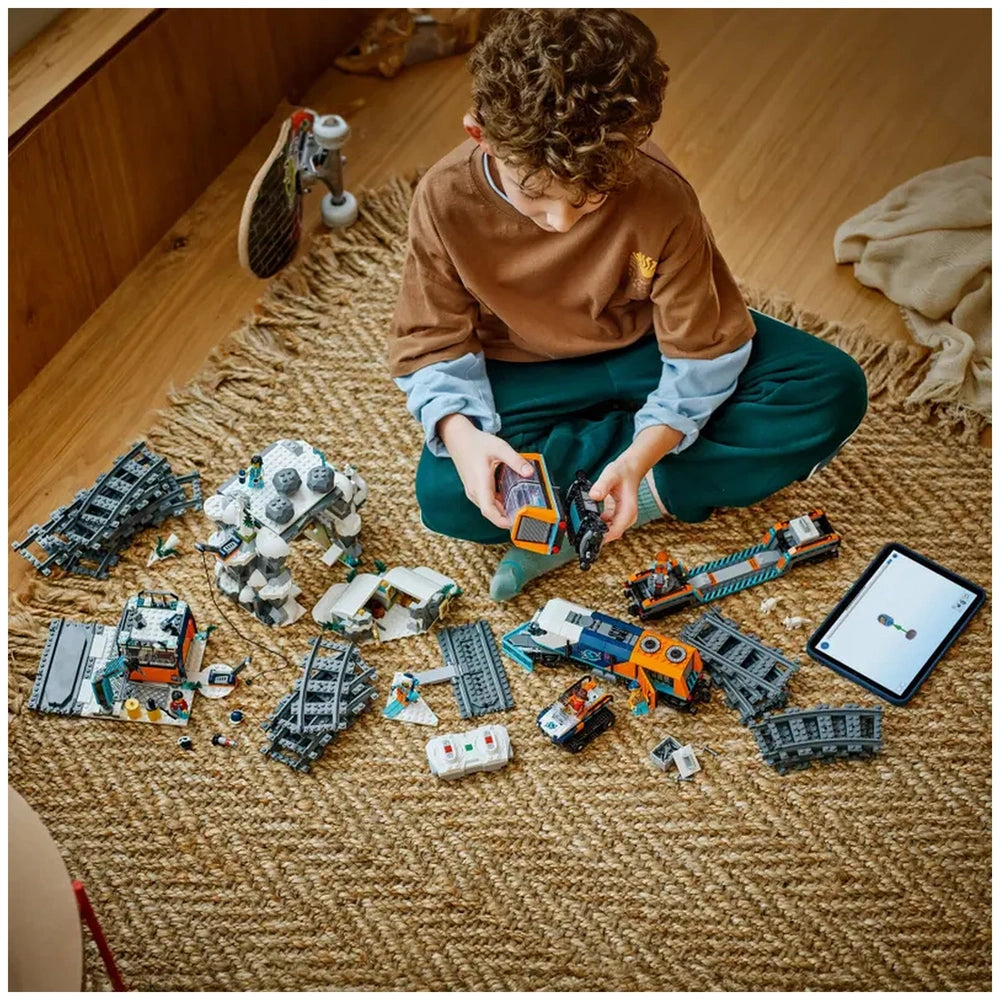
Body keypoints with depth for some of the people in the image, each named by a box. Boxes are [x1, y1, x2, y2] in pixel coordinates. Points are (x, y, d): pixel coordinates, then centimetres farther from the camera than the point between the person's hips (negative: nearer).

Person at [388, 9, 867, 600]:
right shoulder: (446, 199, -24)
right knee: (446, 498, -29)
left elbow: (703, 349, -18)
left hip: (646, 350, 0)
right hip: (528, 373, 0)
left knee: (834, 391, -21)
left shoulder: (662, 199, -27)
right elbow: (435, 344, -13)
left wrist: (639, 458, -33)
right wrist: (461, 434, -34)